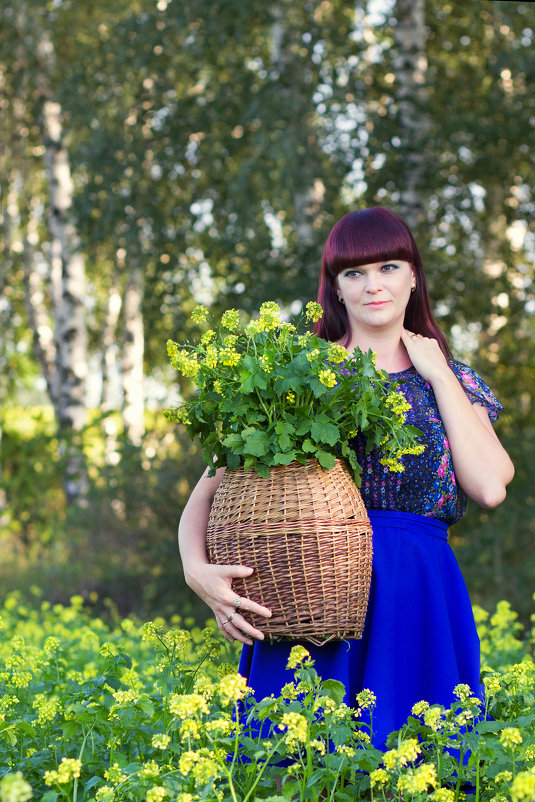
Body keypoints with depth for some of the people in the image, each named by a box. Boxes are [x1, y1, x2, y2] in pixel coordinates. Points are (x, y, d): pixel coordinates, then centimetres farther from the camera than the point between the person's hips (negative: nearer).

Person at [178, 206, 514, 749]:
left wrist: (438, 374, 2)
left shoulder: (448, 380, 14)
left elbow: (490, 487, -4)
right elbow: (207, 494, 4)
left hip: (418, 605, 1)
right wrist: (197, 570, -17)